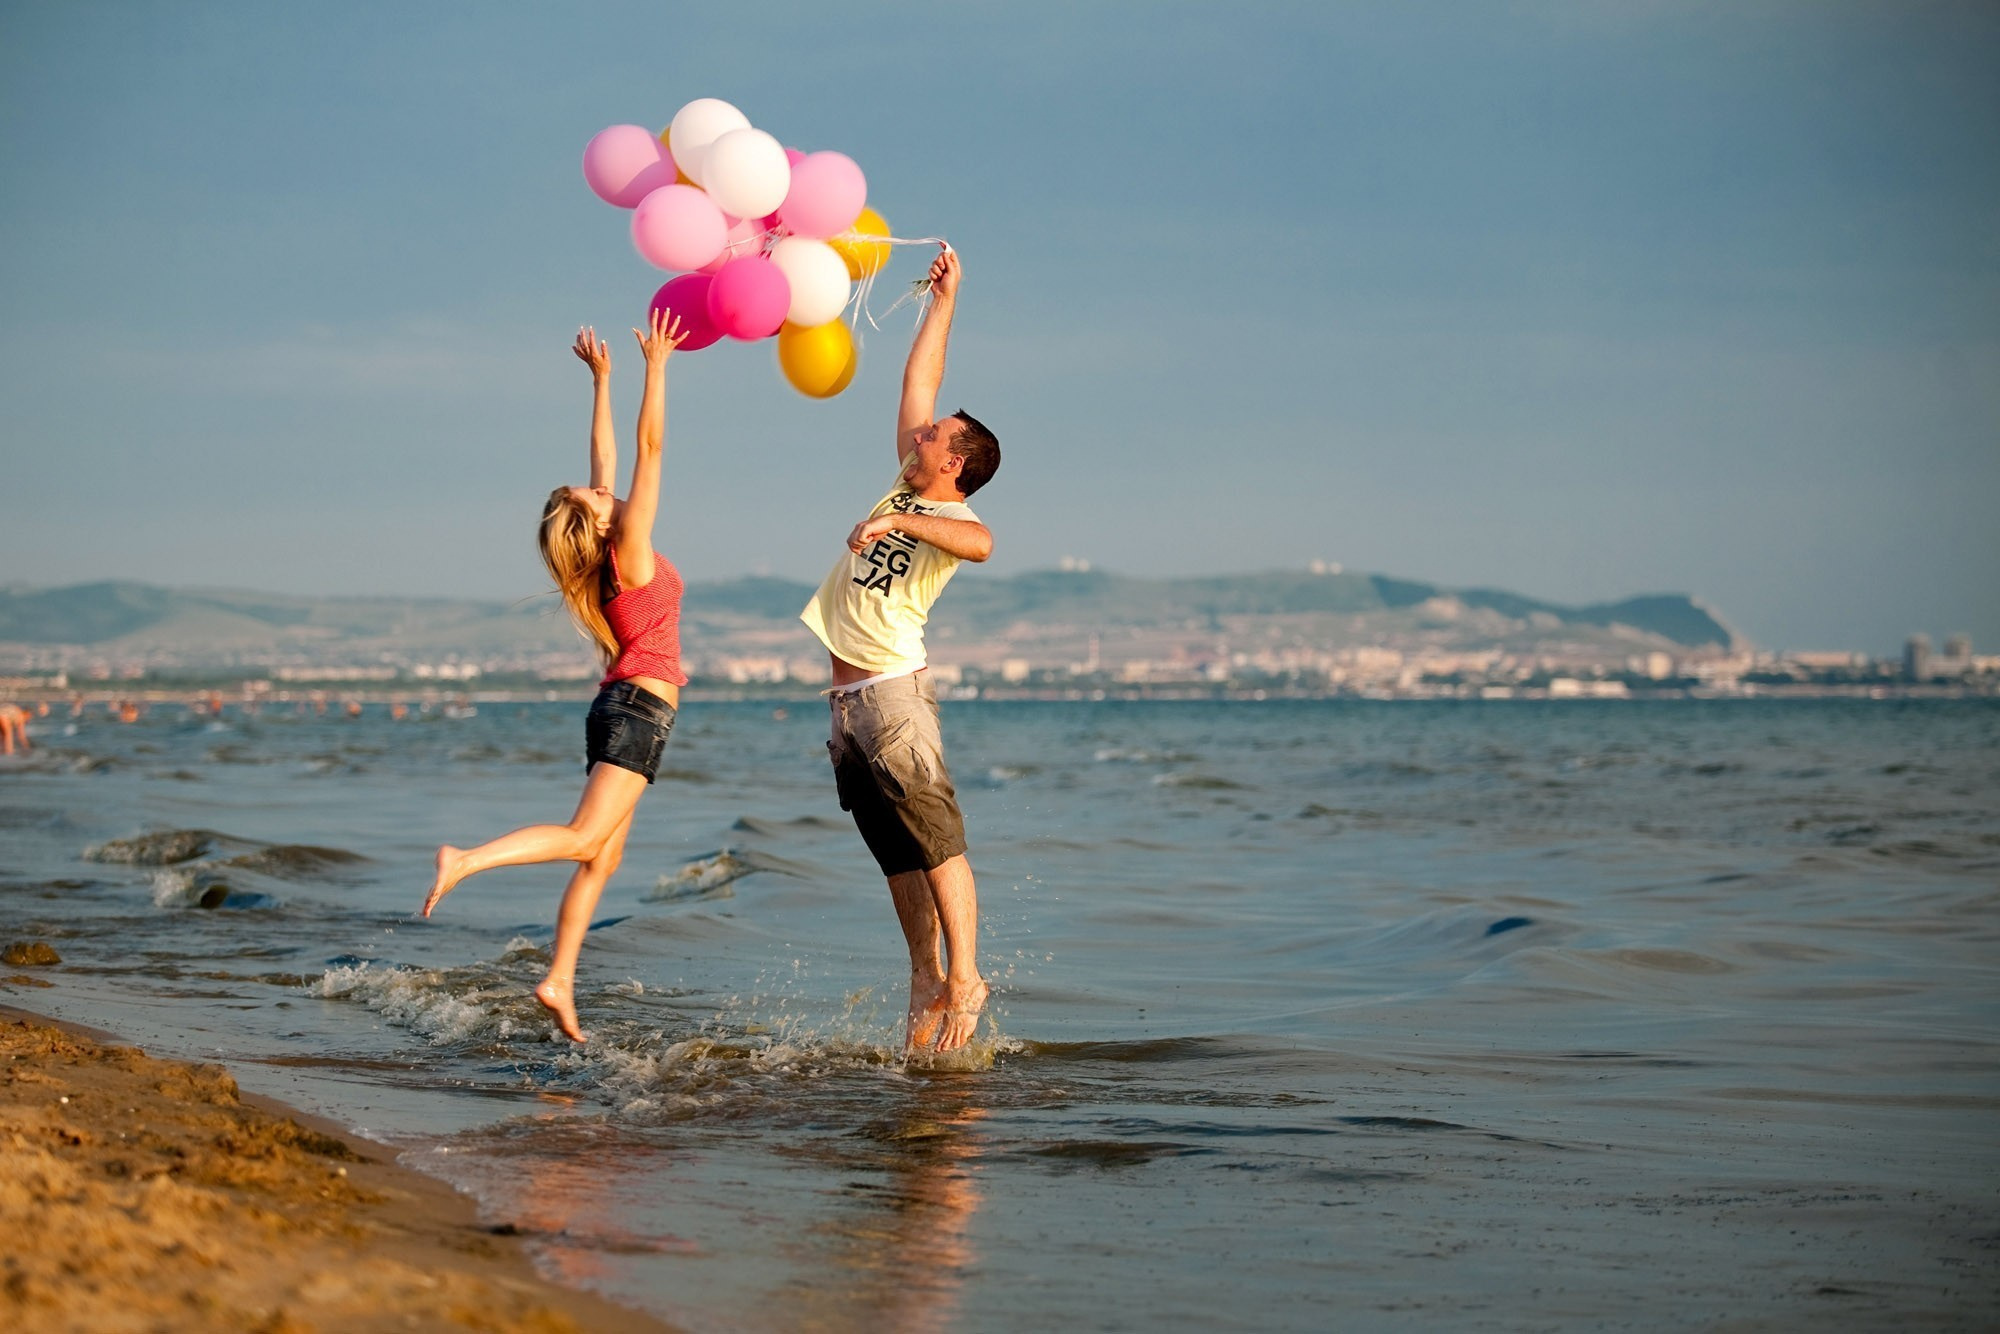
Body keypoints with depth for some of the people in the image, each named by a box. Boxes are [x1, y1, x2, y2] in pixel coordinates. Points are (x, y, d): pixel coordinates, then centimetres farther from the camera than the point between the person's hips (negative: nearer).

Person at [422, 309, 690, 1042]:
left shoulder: (606, 544, 7)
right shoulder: (632, 549, -11)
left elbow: (605, 456, 17)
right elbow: (650, 446, -13)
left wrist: (601, 378, 22)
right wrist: (656, 364, -10)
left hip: (623, 706, 8)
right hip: (638, 705, -8)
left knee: (601, 858, 5)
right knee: (585, 839, -17)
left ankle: (559, 981, 2)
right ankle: (466, 859, -29)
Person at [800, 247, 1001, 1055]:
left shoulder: (953, 519, -9)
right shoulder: (910, 489, 12)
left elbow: (979, 545, -36)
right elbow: (918, 382, 19)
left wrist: (897, 522, -43)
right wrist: (942, 304, 21)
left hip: (893, 693, -8)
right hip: (848, 701, 8)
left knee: (936, 841, -9)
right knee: (897, 855, 8)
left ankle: (964, 978, -9)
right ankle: (925, 977, 11)